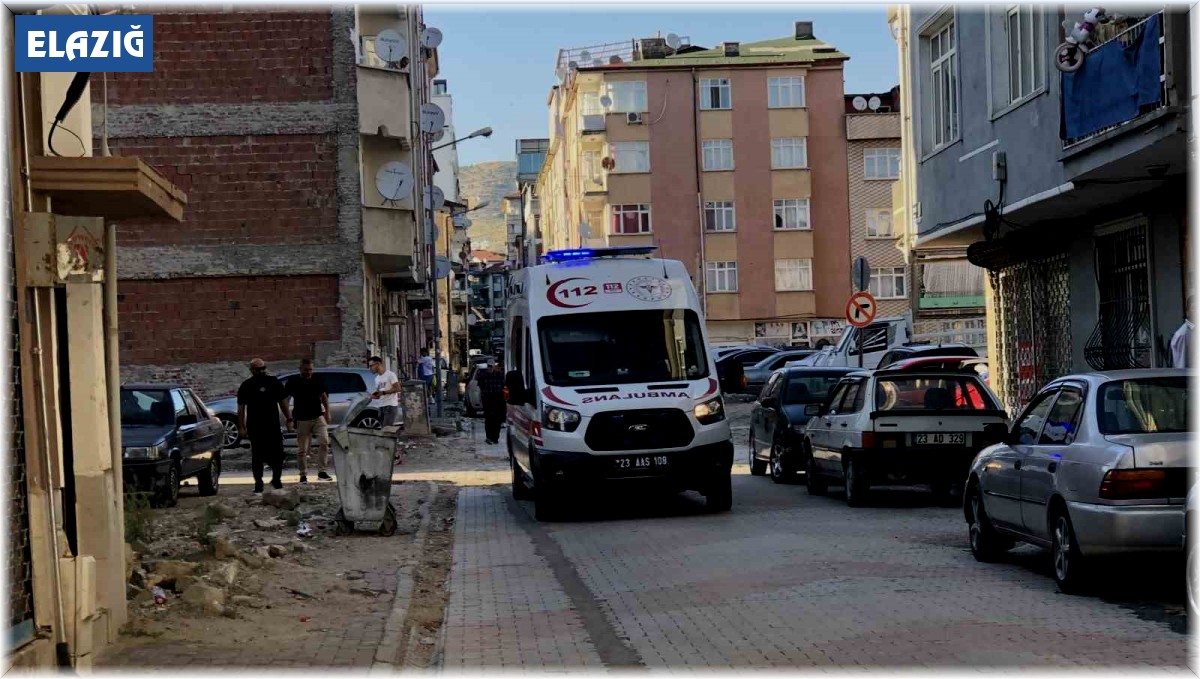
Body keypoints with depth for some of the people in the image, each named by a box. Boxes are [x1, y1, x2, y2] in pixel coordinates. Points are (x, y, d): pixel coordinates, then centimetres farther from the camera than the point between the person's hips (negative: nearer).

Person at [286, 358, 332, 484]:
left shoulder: (317, 379, 5)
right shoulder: (293, 381, -3)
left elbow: (324, 396, 16)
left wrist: (327, 412, 10)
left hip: (318, 417, 2)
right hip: (301, 419, -2)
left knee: (324, 442, -13)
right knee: (302, 449, 2)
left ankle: (322, 471, -6)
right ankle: (303, 474, 14)